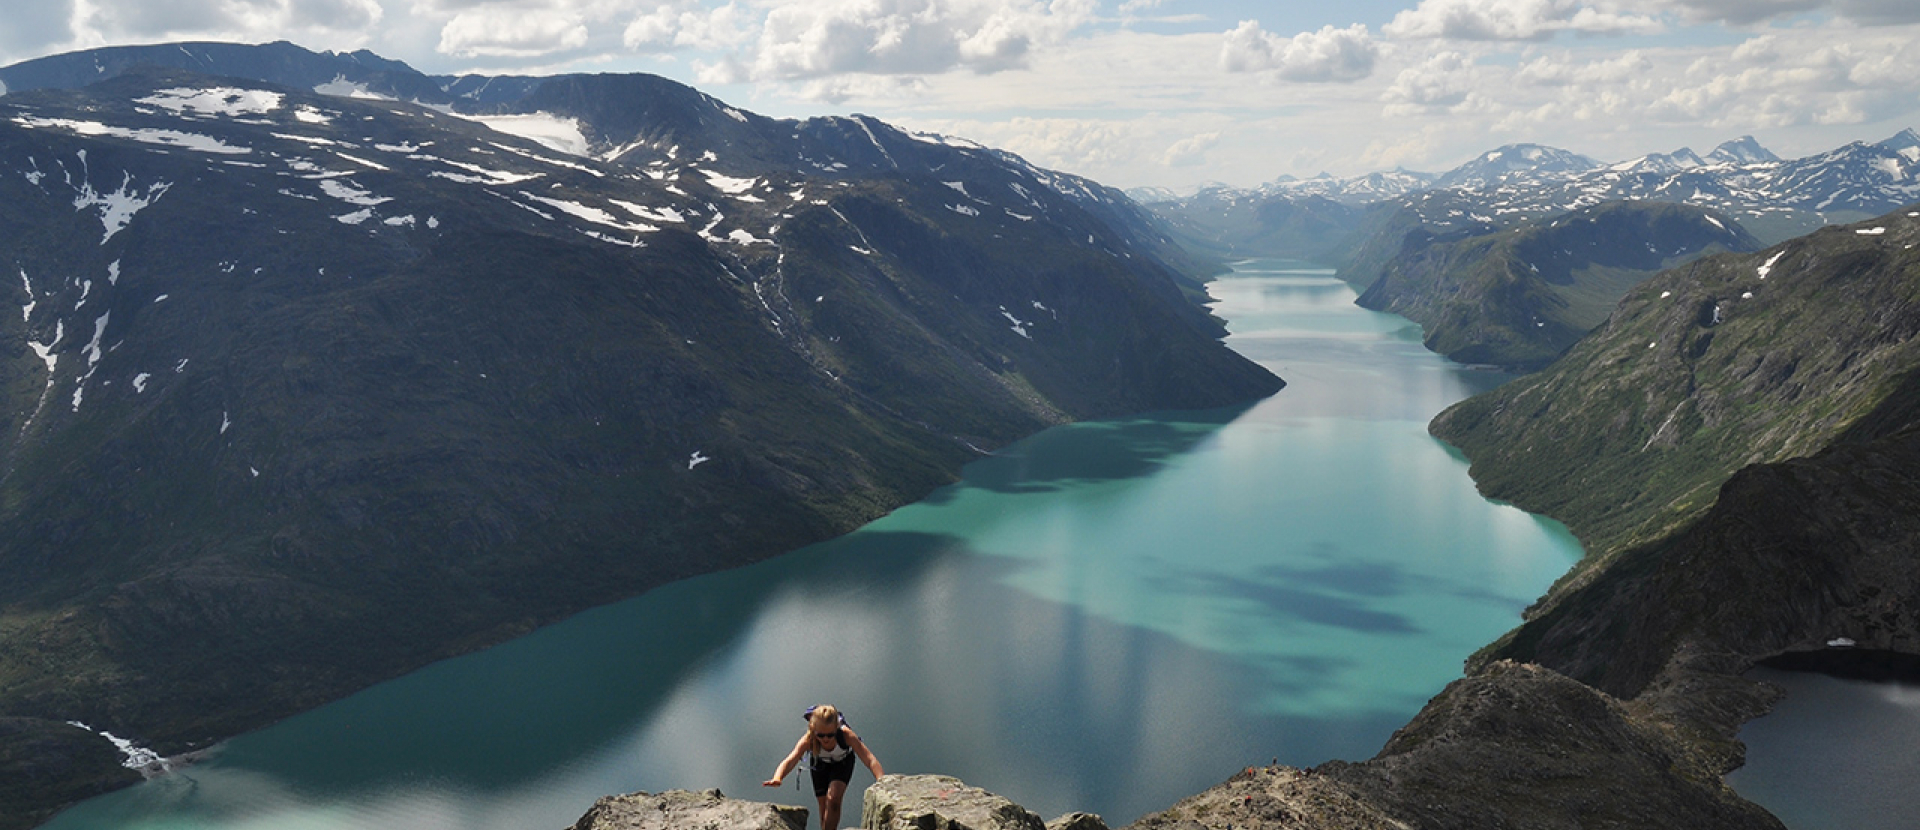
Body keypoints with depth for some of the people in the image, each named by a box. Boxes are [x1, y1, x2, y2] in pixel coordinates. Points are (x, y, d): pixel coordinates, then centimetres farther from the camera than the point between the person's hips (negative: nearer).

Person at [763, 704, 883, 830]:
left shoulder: (845, 734, -41)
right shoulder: (809, 739, -39)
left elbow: (870, 759, -48)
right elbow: (790, 760, -53)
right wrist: (777, 778, -74)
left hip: (843, 762, -1)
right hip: (820, 763, 1)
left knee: (833, 799, -21)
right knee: (824, 806, 6)